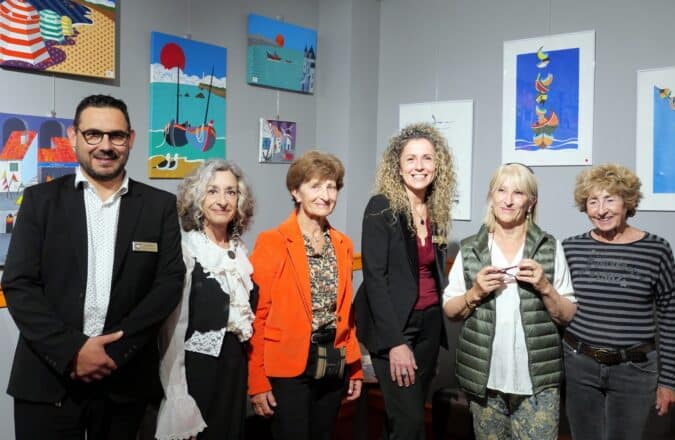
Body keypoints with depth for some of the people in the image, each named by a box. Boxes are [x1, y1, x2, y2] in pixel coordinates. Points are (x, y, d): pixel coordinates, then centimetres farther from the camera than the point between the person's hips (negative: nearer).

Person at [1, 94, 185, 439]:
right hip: (48, 378, 0)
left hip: (126, 381, 1)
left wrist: (114, 350, -13)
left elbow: (169, 282, -4)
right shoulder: (41, 199, 3)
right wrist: (72, 350, -14)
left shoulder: (160, 205, 3)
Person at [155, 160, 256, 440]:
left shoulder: (240, 251, 5)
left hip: (236, 371, 6)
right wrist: (176, 393, -15)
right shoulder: (185, 250, -14)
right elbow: (174, 326, -14)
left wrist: (251, 377, 13)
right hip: (196, 372, -6)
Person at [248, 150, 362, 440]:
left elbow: (345, 311, 13)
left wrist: (355, 368, 10)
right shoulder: (272, 242, -10)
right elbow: (257, 315, -10)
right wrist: (258, 380, -11)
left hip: (334, 367, 6)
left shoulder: (343, 244, 8)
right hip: (288, 368, -5)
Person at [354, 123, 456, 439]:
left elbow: (434, 273, 13)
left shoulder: (437, 211, 8)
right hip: (393, 327, -6)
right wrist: (395, 341, -18)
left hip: (429, 325, 6)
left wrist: (438, 320, 3)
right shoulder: (382, 207, -10)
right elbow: (374, 277, -15)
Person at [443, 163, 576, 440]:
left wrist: (545, 287, -13)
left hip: (538, 379, -1)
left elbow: (568, 317, 4)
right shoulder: (469, 250, 3)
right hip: (484, 378, 1)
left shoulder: (550, 247, 2)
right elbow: (449, 312, 5)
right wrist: (475, 293, -12)